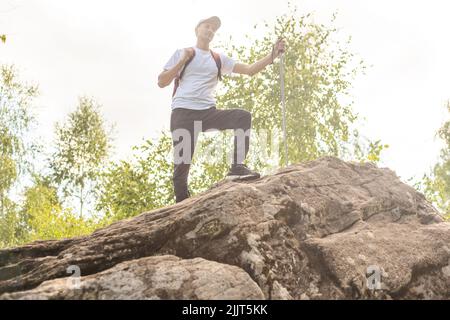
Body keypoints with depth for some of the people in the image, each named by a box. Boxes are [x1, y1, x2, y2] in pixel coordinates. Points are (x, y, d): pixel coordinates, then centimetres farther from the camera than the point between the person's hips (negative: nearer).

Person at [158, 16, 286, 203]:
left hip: (208, 112, 3)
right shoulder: (182, 54, 9)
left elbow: (250, 70, 11)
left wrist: (273, 55, -1)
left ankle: (237, 166, -22)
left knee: (243, 116, -20)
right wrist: (182, 61, -5)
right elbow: (161, 82, 4)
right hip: (183, 112, -3)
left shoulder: (219, 59, 17)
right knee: (182, 164, -10)